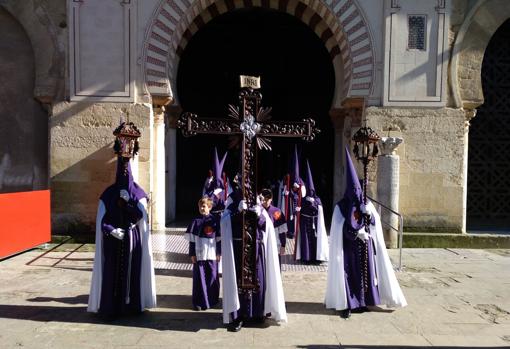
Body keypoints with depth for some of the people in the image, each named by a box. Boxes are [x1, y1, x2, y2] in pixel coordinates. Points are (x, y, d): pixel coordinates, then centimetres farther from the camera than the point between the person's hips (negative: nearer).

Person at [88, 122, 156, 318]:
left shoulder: (138, 193, 2)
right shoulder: (108, 194, 2)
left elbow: (142, 216, -8)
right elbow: (101, 219, 1)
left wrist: (128, 200, -13)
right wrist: (112, 230, -13)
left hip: (133, 240, 0)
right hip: (113, 240, 0)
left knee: (133, 271, 4)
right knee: (112, 272, 0)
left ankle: (133, 305, 15)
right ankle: (111, 308, 10)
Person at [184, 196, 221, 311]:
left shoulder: (214, 221, 1)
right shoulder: (196, 221, 1)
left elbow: (219, 238, 4)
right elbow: (191, 239, 2)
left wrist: (219, 253, 2)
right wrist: (192, 254, -1)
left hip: (212, 255, 0)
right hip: (199, 255, 0)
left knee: (213, 278, 9)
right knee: (199, 278, 4)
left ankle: (212, 300, 27)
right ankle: (199, 302, 15)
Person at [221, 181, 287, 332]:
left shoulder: (258, 206, 10)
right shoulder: (233, 205, 6)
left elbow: (264, 223, -2)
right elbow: (228, 222, -10)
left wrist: (258, 214, -22)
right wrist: (239, 211, -26)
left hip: (256, 248, 2)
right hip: (238, 248, -2)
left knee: (257, 280, 5)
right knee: (238, 280, -4)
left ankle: (257, 313, 20)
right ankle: (237, 316, 3)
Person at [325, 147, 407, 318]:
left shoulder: (366, 204, 8)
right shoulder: (341, 206, -4)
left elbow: (374, 223, 3)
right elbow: (340, 229, -10)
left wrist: (368, 214, -17)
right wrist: (357, 232, -21)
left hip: (365, 246, 4)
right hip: (349, 247, -4)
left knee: (365, 272, 7)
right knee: (348, 273, -4)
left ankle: (362, 302, 18)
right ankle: (346, 304, 1)